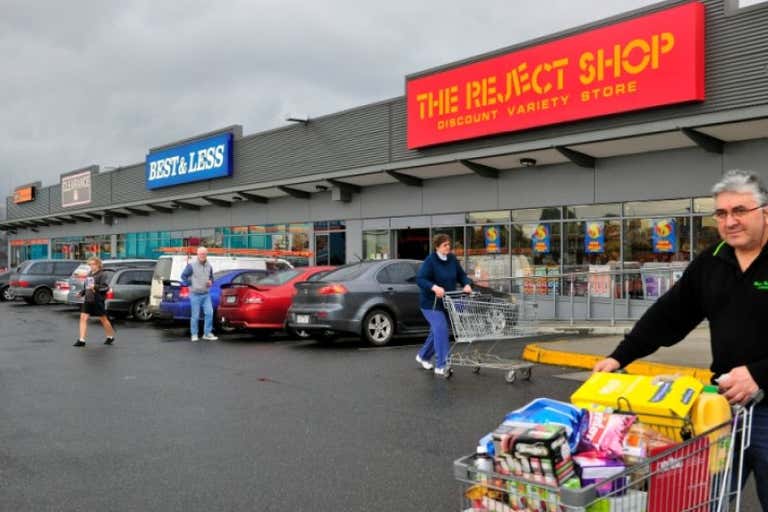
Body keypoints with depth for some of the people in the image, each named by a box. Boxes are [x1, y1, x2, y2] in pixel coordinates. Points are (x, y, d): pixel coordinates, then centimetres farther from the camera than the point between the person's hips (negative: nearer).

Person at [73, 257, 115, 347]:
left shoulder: (102, 275, -8)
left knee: (103, 319, 5)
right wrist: (81, 293, 11)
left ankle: (110, 337, 24)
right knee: (83, 318, -3)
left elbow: (105, 287, -17)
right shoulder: (89, 274, 15)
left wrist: (95, 287, -30)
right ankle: (81, 340, -2)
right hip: (87, 300, 7)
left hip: (97, 301, -7)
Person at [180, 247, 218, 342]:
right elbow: (183, 276, -3)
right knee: (195, 315, 0)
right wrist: (190, 284, -7)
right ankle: (194, 334, 12)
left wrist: (210, 282, 1)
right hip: (195, 294, -5)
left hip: (206, 294, 5)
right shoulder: (191, 265, -8)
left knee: (209, 313, -2)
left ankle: (207, 333, 7)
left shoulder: (209, 266, 8)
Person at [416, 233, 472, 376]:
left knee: (437, 331, 17)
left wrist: (467, 284, -13)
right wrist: (434, 287, -39)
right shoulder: (430, 261, -17)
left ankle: (423, 356, 39)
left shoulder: (452, 259, 2)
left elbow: (461, 275, 8)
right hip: (431, 303, -7)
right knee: (441, 329, -18)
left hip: (447, 303, 7)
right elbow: (420, 279, -23)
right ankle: (441, 366, -16)